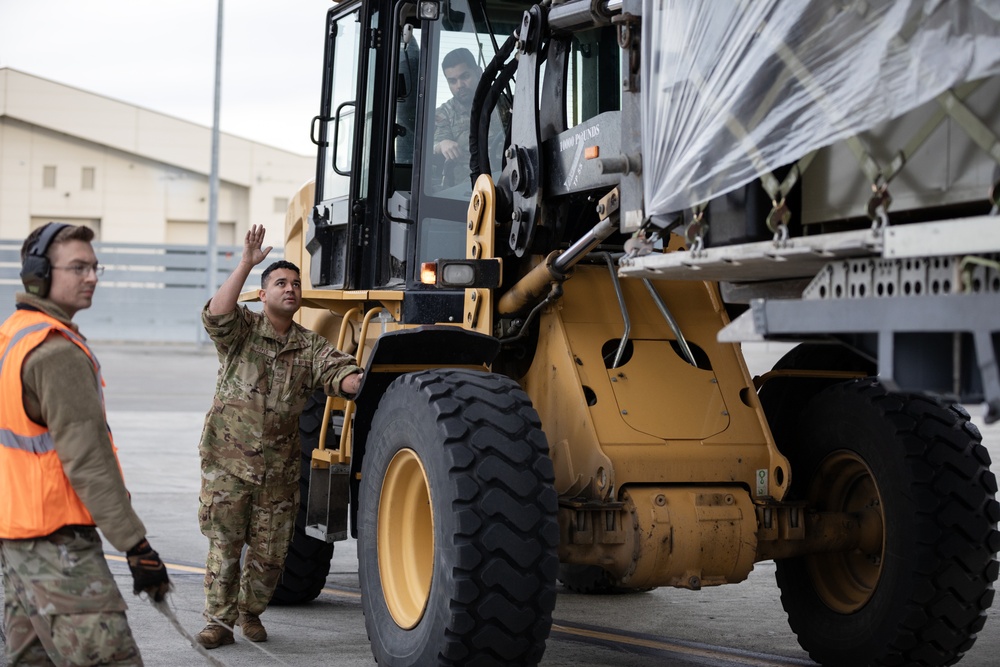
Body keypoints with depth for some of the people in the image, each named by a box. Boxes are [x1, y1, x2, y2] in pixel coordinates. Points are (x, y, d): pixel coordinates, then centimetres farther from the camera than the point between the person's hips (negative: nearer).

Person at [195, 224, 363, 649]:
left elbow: (340, 375, -8)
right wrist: (246, 265, -27)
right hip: (228, 459, -3)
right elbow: (216, 315, -21)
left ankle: (250, 612, 30)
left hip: (279, 465, 3)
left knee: (270, 551, 8)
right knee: (224, 545, 0)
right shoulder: (242, 330, 0)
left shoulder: (311, 347, 7)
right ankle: (219, 621, 12)